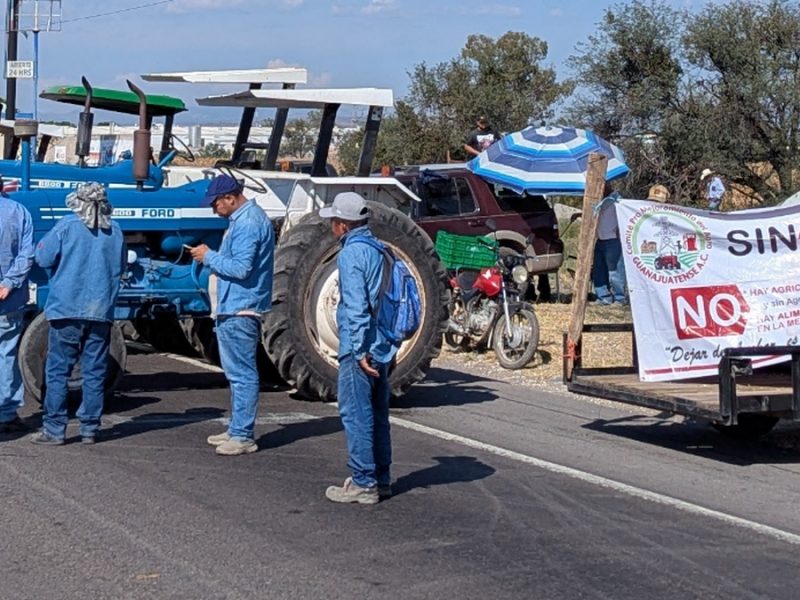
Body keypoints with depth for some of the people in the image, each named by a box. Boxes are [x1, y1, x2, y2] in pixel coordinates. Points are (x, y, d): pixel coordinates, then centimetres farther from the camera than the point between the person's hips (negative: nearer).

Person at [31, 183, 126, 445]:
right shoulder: (114, 231, 4)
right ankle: (89, 429, 9)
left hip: (67, 309, -3)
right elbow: (120, 268, 14)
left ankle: (54, 430, 1)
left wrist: (41, 246, 15)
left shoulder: (67, 226, -6)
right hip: (101, 311, 3)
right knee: (94, 372, 8)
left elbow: (44, 259, -4)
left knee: (58, 371, 2)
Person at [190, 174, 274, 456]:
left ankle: (243, 436, -2)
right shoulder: (243, 218, 15)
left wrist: (209, 257, -13)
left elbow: (240, 268, -24)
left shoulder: (248, 223, -18)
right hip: (234, 308, 11)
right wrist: (212, 256, 11)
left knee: (242, 374, -6)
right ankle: (237, 429, 25)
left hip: (240, 310, -11)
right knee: (238, 372, 17)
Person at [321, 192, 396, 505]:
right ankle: (380, 479, 21)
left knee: (355, 415, -3)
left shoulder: (351, 253, -14)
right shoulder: (378, 250, 12)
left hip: (359, 350, -9)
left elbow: (357, 306, -21)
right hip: (382, 348, 9)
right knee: (377, 415, 14)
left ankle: (363, 483, -1)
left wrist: (360, 350, -20)